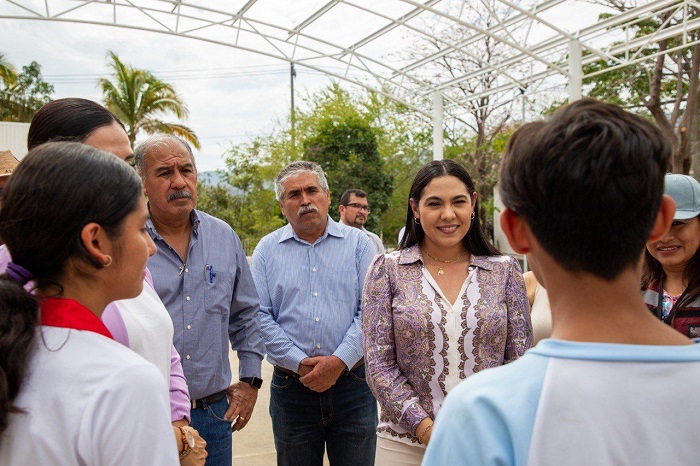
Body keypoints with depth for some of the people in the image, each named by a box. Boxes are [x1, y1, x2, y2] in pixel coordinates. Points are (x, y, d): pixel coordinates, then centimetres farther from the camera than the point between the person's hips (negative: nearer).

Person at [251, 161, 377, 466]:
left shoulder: (358, 243, 3)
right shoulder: (267, 249, 6)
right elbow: (260, 316, -2)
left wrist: (340, 360, -15)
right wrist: (299, 363, -12)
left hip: (352, 381, 0)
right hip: (291, 388, 1)